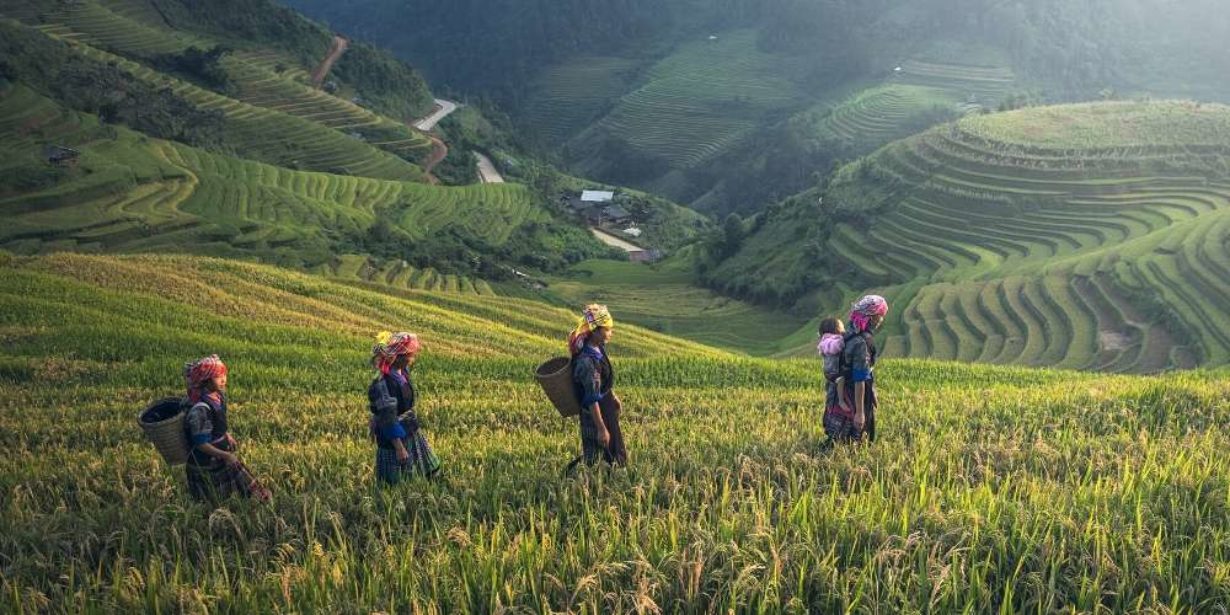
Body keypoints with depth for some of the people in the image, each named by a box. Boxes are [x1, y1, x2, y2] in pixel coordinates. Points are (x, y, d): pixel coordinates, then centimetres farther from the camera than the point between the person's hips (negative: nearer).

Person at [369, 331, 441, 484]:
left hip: (411, 431, 9)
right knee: (394, 482, 6)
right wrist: (399, 448, -23)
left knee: (432, 470, 19)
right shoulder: (384, 384, -29)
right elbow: (388, 419, -26)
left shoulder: (403, 372, -4)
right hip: (394, 436, -9)